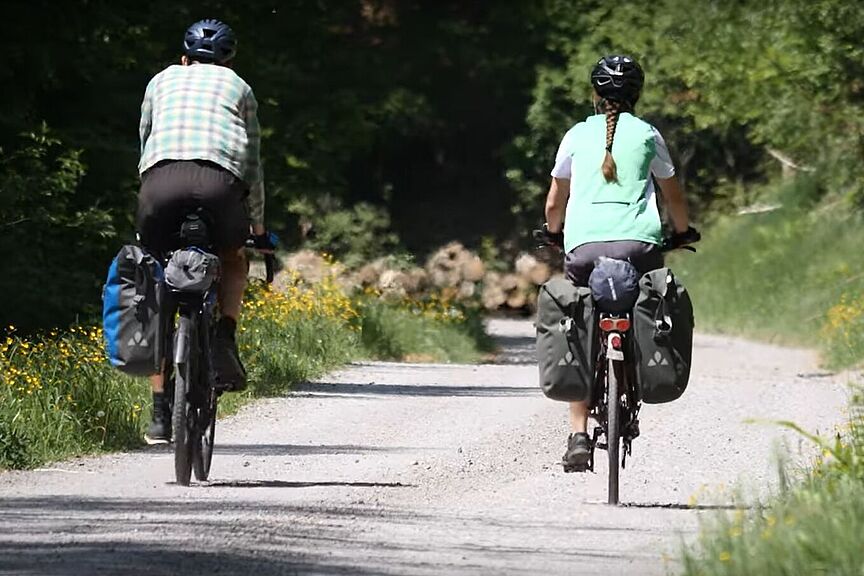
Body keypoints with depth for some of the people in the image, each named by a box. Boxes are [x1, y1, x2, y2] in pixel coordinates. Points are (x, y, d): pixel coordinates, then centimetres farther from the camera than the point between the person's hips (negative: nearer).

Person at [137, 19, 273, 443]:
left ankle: (161, 411, 10)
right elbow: (253, 168, 34)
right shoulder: (238, 88, 30)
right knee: (232, 260, 31)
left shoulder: (162, 81, 31)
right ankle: (225, 340, 5)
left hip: (160, 178, 0)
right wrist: (259, 230, 44)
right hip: (219, 180, 0)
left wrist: (157, 195, 48)